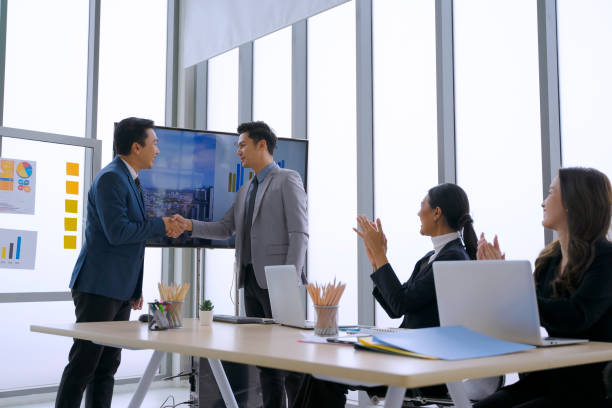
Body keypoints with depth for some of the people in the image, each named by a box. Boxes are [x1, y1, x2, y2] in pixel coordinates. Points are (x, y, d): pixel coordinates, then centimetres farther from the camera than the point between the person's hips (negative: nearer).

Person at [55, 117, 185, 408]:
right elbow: (117, 232, -22)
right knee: (83, 364, -6)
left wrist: (135, 287, 21)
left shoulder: (129, 179, 17)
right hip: (99, 287, -9)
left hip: (120, 290, 9)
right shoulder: (110, 178, -13)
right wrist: (160, 225, -10)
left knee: (108, 365, 11)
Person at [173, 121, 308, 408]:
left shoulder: (287, 180, -4)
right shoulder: (246, 190, 19)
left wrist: (290, 282, -19)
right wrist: (190, 225, 1)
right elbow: (225, 229, 17)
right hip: (251, 279, 8)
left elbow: (299, 234, -12)